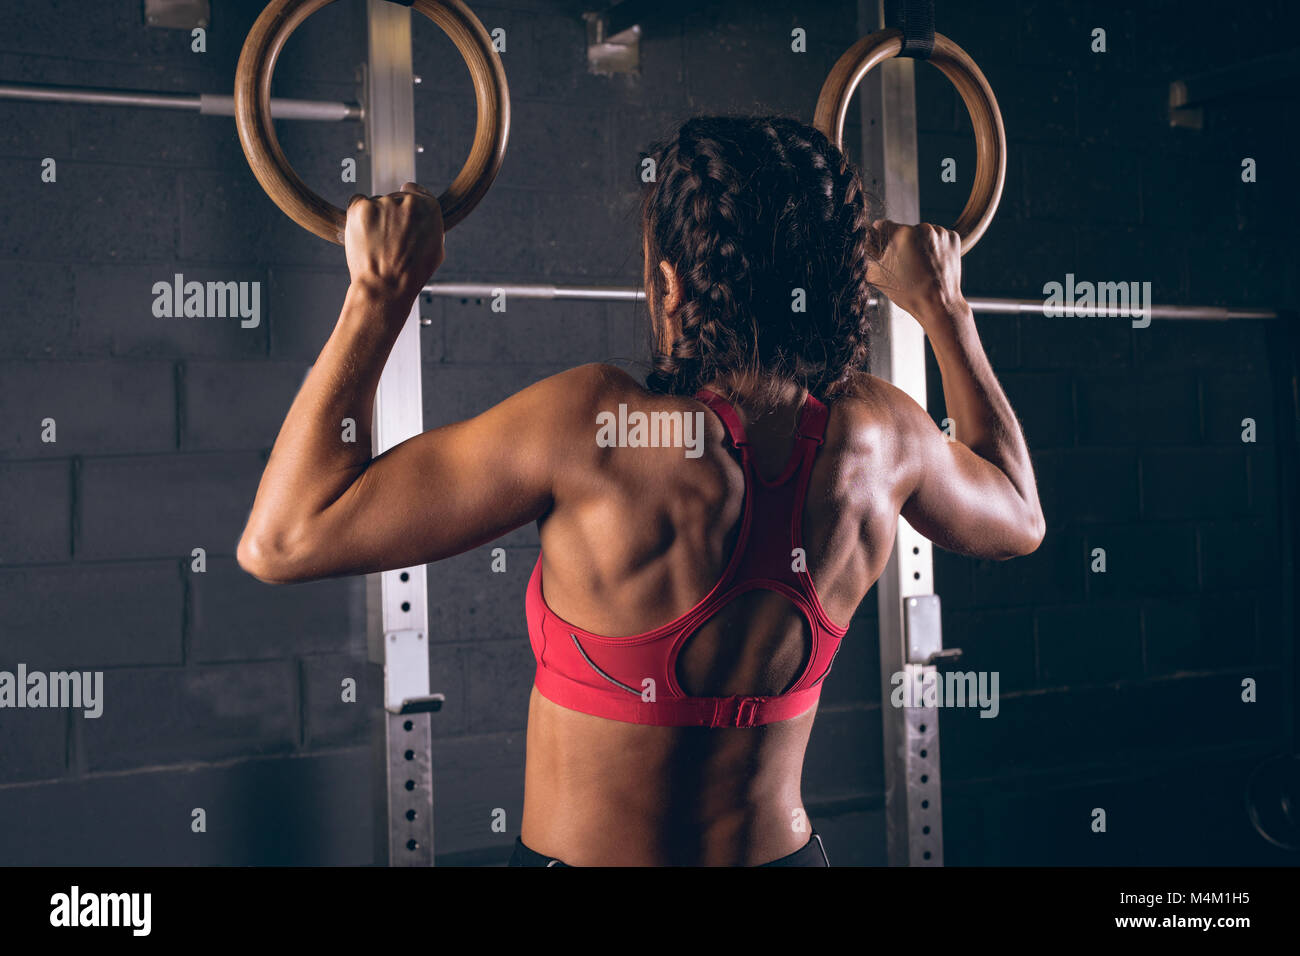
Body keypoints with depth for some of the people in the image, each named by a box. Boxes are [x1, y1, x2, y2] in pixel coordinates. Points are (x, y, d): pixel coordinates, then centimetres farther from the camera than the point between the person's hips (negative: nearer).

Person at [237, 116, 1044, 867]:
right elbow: (1018, 517, 11)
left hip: (579, 854, -3)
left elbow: (280, 539, -23)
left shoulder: (591, 425, -26)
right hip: (783, 850, 4)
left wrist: (381, 293, -17)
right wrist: (941, 307, 15)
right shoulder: (879, 436, -13)